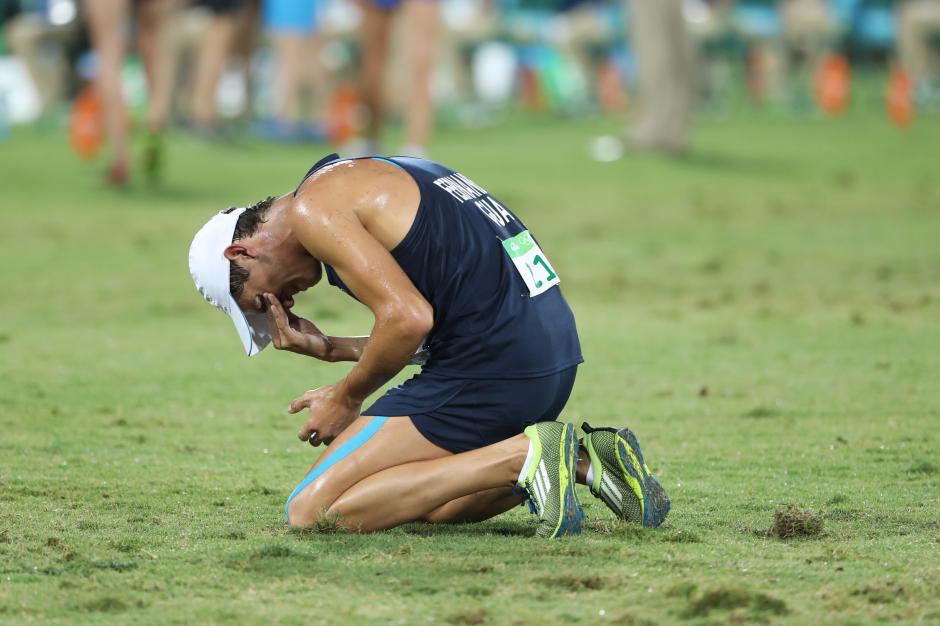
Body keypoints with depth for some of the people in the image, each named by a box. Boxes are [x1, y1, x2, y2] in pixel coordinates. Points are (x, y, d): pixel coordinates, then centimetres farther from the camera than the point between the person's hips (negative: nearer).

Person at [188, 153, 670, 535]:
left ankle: (520, 457, -13)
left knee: (312, 511, -8)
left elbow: (408, 319, -16)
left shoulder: (314, 207, -5)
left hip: (491, 369, -10)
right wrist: (330, 349, 21)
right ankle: (583, 460, 10)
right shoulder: (366, 177, 24)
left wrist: (346, 399, -1)